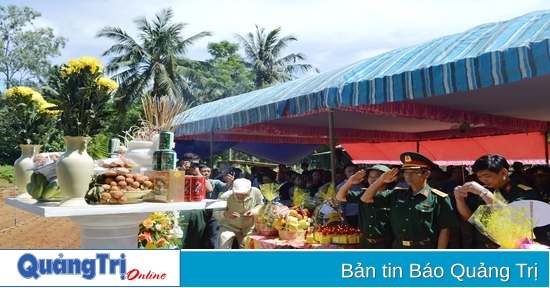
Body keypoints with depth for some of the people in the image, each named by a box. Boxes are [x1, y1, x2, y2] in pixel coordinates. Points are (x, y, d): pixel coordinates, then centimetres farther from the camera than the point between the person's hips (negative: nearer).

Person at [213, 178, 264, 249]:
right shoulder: (225, 197, -28)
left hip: (248, 229, 3)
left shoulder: (256, 192, -19)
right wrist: (225, 214, -44)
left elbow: (261, 205, 0)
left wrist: (255, 211, -23)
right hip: (228, 227, -3)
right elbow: (216, 212, -21)